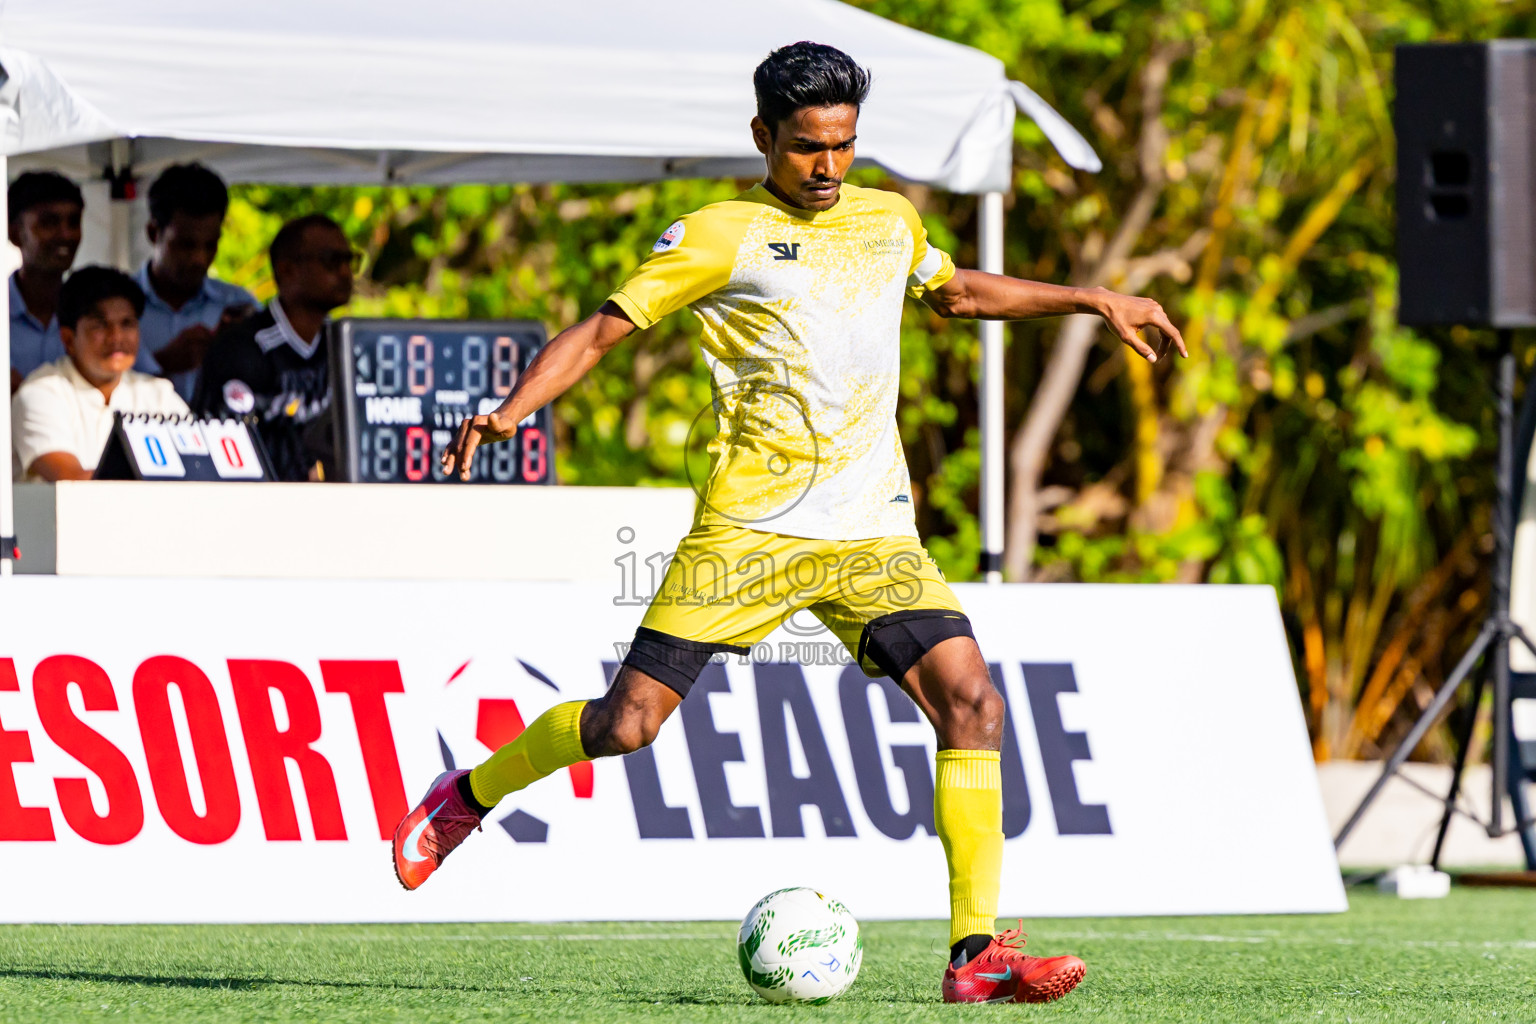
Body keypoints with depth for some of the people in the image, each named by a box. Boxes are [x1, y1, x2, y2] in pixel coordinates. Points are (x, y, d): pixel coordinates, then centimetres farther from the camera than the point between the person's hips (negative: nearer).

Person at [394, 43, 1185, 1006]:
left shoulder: (888, 221, 16)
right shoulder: (721, 235, -1)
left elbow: (958, 289, 37)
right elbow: (603, 329, -2)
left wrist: (1092, 298, 32)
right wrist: (512, 410, -16)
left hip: (874, 531, 4)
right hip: (750, 524, -4)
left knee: (971, 700, -15)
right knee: (627, 725, -6)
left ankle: (978, 952, -13)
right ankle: (466, 798, 22)